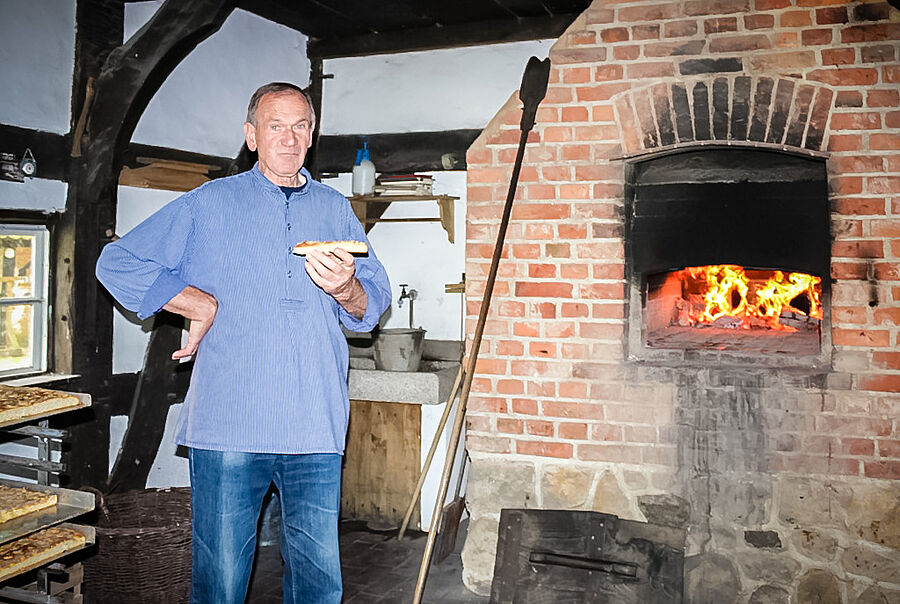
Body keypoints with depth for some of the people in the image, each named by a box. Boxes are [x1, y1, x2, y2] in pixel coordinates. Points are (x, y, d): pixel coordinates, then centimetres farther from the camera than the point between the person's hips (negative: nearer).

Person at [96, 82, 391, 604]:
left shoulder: (336, 210, 16)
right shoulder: (209, 204, 9)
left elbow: (374, 306, 10)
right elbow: (118, 263, 7)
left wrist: (345, 288, -13)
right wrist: (201, 304, -2)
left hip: (315, 428, 2)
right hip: (229, 424, -2)